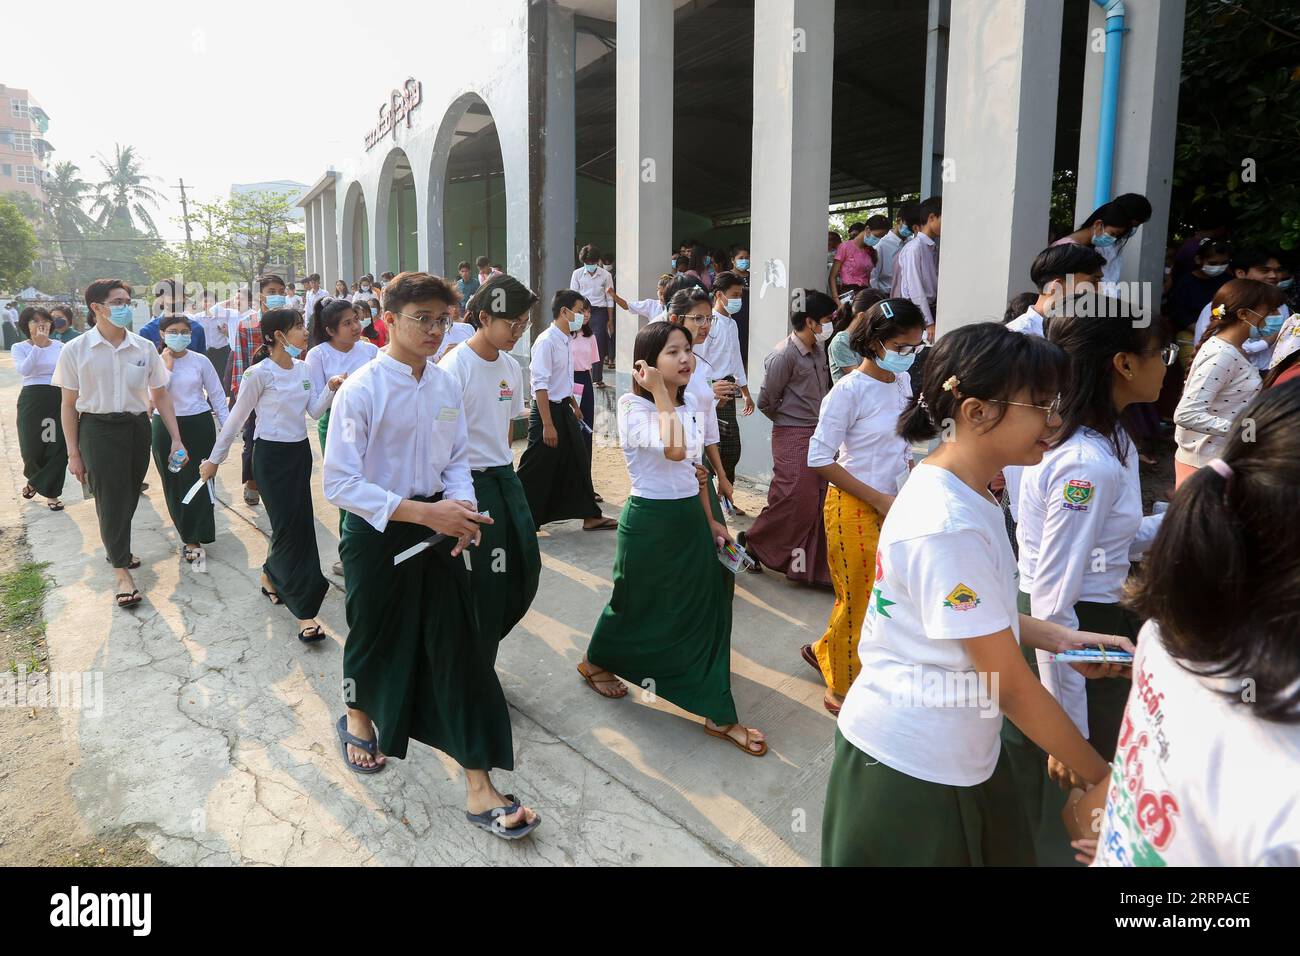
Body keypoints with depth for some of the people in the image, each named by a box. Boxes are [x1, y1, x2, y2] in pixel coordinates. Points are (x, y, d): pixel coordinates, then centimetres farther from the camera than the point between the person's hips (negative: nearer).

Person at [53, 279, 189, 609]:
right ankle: (122, 572, 8)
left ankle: (117, 548, 40)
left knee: (129, 498, 13)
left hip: (137, 427, 3)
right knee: (110, 500, -2)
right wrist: (73, 453, -2)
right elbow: (69, 405, -1)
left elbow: (161, 396, 7)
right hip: (98, 430, -3)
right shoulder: (75, 351, -6)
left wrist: (175, 439, 1)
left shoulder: (145, 348, 0)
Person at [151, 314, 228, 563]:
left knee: (198, 481, -2)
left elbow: (217, 395, 4)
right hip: (165, 427, 1)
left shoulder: (200, 361, 0)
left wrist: (227, 427, 1)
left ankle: (193, 540, 6)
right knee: (173, 483, 6)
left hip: (199, 425, -1)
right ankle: (191, 536, 20)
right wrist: (167, 365, -13)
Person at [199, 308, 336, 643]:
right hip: (272, 455, -7)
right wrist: (214, 459, -1)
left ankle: (271, 576, 37)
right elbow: (236, 419, -6)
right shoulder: (259, 373, -13)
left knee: (299, 523, 11)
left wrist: (331, 387, -13)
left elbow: (315, 411, 4)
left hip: (299, 451, 7)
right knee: (290, 526, -8)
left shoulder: (302, 368, 6)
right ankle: (304, 610, -3)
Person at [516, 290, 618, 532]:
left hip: (563, 409, 9)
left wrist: (573, 405, 28)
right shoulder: (547, 341, -19)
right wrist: (548, 424, -24)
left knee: (578, 462, 14)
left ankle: (590, 516, 24)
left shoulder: (566, 340, 8)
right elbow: (540, 384, -22)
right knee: (537, 470, -1)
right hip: (547, 409, -9)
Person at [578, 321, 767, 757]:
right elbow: (674, 450, -33)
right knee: (637, 603, 12)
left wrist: (710, 520, 13)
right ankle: (596, 662, 43)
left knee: (706, 608, 8)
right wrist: (660, 393, -24)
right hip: (649, 521, -6)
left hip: (690, 517, 6)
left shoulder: (692, 404, 5)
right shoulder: (632, 406, -16)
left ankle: (719, 715, 21)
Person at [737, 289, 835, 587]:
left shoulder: (818, 350, 9)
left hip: (818, 434, 7)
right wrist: (790, 420, 5)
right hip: (793, 438, -7)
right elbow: (766, 401, -9)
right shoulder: (784, 355, -16)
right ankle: (751, 542, 16)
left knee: (816, 501, 8)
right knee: (792, 501, -5)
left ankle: (815, 566, 18)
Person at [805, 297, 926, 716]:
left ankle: (823, 651, 35)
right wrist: (878, 498, -16)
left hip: (893, 505, 7)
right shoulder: (849, 390, -17)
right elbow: (820, 459, -17)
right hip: (854, 508, -7)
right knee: (859, 601, 4)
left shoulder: (902, 381, 4)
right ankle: (841, 691, 24)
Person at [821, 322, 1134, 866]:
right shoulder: (948, 526, -27)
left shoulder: (958, 493, 3)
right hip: (911, 767, -9)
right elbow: (1010, 685, -22)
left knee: (1004, 854, 21)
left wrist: (1057, 638, 1)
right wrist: (1102, 776, -11)